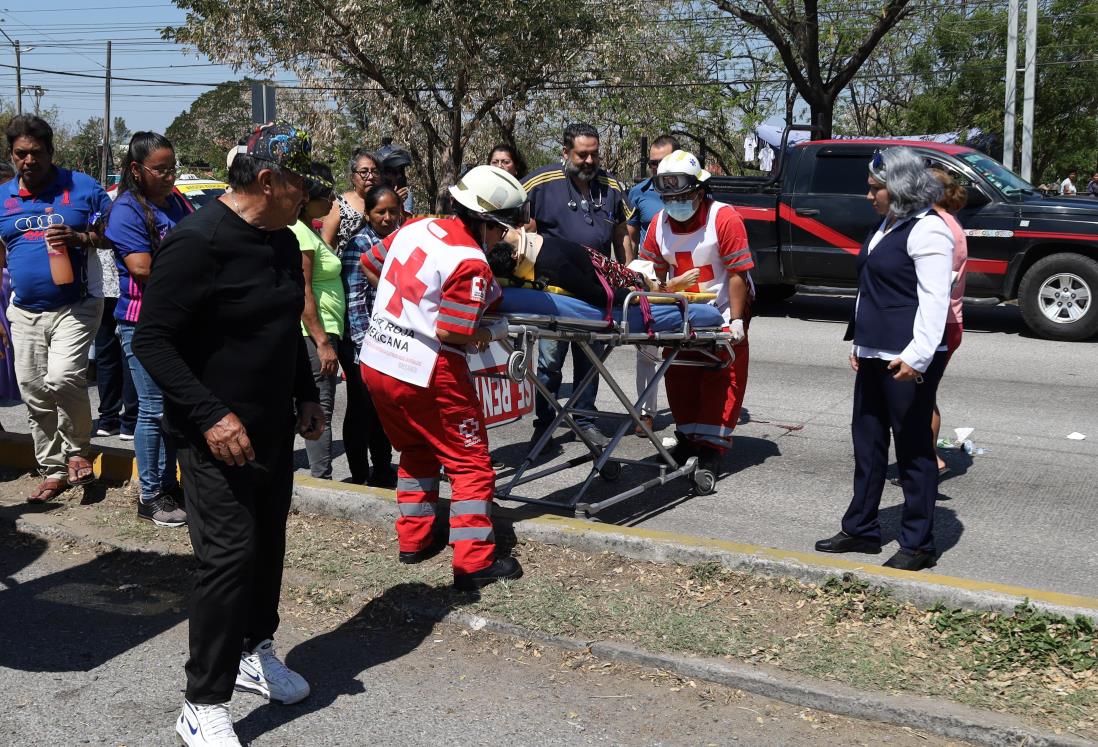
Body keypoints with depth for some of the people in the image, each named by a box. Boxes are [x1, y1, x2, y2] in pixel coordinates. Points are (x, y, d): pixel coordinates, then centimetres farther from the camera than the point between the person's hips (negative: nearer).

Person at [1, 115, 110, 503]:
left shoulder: (82, 187, -3)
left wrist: (79, 238, -20)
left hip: (76, 307, -5)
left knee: (63, 379, -23)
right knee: (35, 396, 8)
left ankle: (76, 450, 3)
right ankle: (53, 471, 22)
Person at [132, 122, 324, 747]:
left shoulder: (283, 241, 8)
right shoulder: (198, 242, -19)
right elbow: (152, 340, -19)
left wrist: (307, 397, 17)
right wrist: (211, 417, -24)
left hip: (274, 427, 8)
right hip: (218, 434, -8)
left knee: (268, 544, 16)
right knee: (229, 556, -8)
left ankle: (256, 651, 37)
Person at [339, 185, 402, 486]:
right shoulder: (358, 245, -10)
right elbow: (354, 300, -14)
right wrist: (364, 346, -19)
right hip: (364, 340, -6)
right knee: (362, 410, 3)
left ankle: (382, 470, 30)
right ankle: (359, 477, 14)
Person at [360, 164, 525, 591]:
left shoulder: (416, 227, 5)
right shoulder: (470, 264, -17)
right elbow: (452, 333, -19)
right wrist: (494, 333, -1)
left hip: (375, 361, 8)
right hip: (425, 375, -8)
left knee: (416, 451, 26)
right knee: (471, 463, 5)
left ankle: (413, 539, 31)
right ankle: (474, 563, 3)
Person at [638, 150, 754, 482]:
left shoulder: (724, 218, -20)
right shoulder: (659, 224, -4)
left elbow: (738, 273, -19)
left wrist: (736, 321, -22)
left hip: (723, 310, -5)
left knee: (723, 377, -5)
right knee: (679, 374, 8)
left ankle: (711, 448, 0)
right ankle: (688, 438, 22)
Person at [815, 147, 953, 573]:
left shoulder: (927, 230, -14)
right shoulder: (888, 225, 16)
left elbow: (934, 299, -21)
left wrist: (917, 355, -27)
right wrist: (860, 343, 22)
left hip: (907, 361, -10)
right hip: (874, 356, 10)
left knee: (913, 449, -1)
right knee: (867, 441, 15)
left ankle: (918, 544, 9)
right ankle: (860, 530, 26)